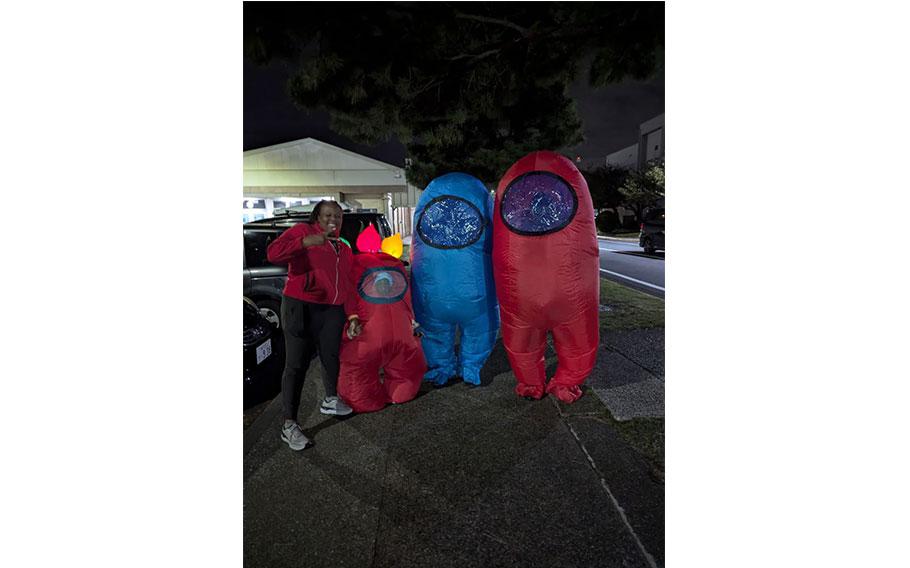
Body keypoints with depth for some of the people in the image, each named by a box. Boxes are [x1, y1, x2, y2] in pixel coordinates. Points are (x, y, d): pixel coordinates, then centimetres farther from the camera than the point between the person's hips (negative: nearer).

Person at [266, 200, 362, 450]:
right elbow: (273, 253, -12)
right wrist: (305, 242, -25)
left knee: (331, 357, 15)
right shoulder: (302, 231, 1)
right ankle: (289, 424, 2)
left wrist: (352, 316, 7)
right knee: (297, 365, -5)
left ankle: (330, 400, 38)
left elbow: (347, 287, 17)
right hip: (300, 307, -6)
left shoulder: (344, 249, 19)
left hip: (333, 311, 6)